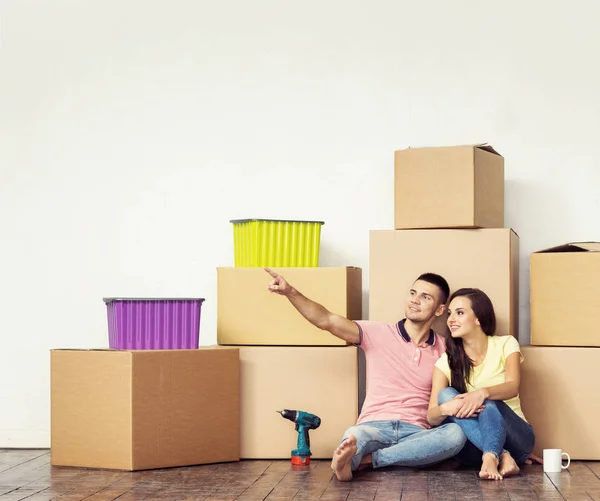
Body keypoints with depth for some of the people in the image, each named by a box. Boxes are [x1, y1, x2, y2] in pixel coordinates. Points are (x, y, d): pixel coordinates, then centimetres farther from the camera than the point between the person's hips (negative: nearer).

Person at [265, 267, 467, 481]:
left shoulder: (444, 349, 11)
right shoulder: (378, 333, 6)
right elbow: (328, 321, -5)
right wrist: (290, 292, -19)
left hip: (415, 433, 2)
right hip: (374, 426, -1)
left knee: (455, 434, -32)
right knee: (355, 436, -37)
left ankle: (370, 458, -35)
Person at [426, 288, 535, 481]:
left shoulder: (505, 345, 1)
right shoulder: (445, 363, 3)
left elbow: (512, 388, -18)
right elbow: (431, 417, -8)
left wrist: (483, 392, -41)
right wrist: (444, 409, -33)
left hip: (514, 435, -2)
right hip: (471, 444, 2)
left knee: (488, 401, -30)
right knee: (446, 395, -24)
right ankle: (502, 456, -39)